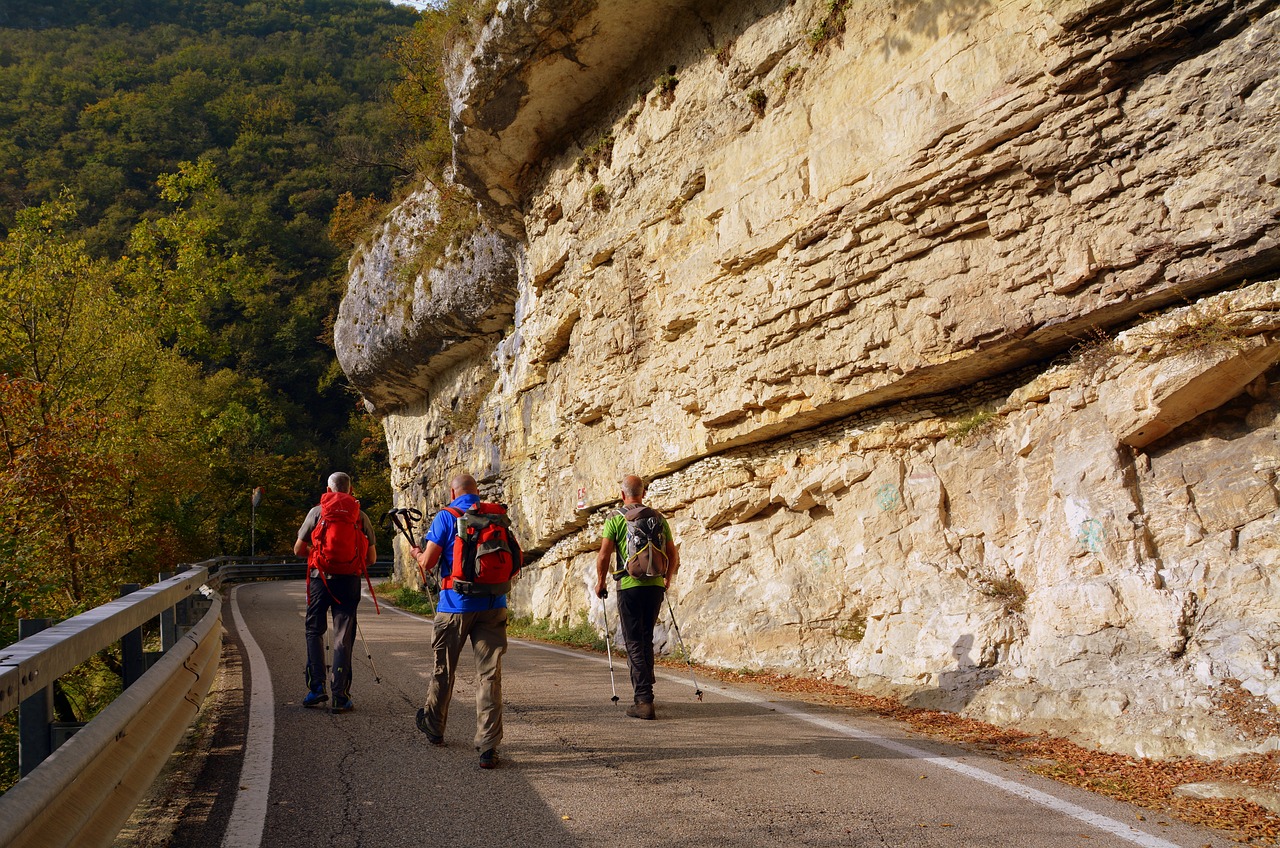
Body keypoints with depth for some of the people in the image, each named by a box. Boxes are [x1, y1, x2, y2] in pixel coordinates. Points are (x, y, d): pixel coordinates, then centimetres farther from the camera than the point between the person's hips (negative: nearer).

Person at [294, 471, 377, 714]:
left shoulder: (317, 512, 4)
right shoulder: (361, 517, 6)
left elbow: (298, 549, 8)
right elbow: (371, 558, 7)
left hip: (320, 577, 0)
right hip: (349, 581, 0)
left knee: (314, 631, 14)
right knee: (344, 637, 4)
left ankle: (316, 687, 4)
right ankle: (341, 696, 2)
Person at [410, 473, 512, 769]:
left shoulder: (446, 516, -4)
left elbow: (427, 563, -6)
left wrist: (417, 553, 15)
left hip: (456, 604, -2)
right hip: (493, 605, 2)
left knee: (442, 669, 17)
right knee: (489, 675, 1)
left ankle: (434, 727, 36)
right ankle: (488, 747, -4)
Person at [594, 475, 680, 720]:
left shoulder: (615, 518, -2)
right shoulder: (658, 518, 9)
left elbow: (604, 555, -8)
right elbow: (673, 555, 12)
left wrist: (600, 583, 6)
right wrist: (667, 579, 28)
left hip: (629, 586, -4)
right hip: (655, 586, 4)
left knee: (634, 644, -1)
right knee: (646, 641, 17)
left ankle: (644, 700, -8)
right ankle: (644, 694, 25)